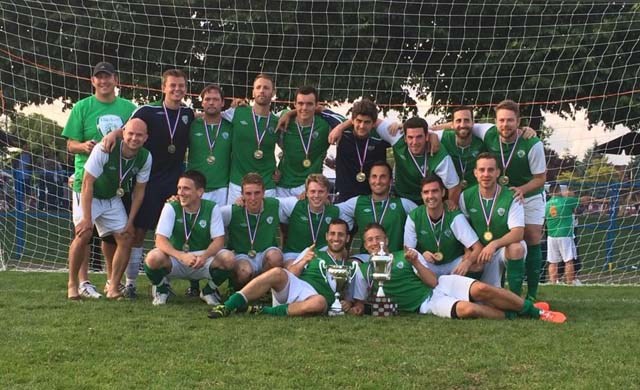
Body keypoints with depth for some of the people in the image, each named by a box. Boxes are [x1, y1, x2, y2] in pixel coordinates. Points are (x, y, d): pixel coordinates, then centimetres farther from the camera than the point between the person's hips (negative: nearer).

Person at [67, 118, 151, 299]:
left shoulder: (145, 158, -14)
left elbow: (139, 191, -2)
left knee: (126, 238, -5)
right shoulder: (104, 150, -30)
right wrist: (87, 218, -29)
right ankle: (72, 284, -7)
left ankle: (113, 287, 6)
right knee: (83, 235, -23)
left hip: (113, 199, 5)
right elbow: (87, 183, -26)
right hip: (89, 196, -5)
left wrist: (130, 222, -5)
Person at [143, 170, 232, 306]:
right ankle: (162, 289, 1)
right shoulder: (171, 208, -9)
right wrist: (182, 256, -38)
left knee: (228, 261, -28)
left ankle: (209, 290, 4)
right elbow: (160, 240, -18)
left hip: (202, 261, 1)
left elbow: (219, 240, -10)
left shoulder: (212, 208, -5)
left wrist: (204, 256, -33)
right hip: (175, 258, -1)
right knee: (153, 258, -34)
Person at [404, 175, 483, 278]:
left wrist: (467, 262, -44)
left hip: (454, 264, 0)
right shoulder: (413, 217, -13)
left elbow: (478, 248, -22)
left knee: (477, 264, -31)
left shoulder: (455, 217, -18)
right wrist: (421, 255, -28)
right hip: (428, 266, 0)